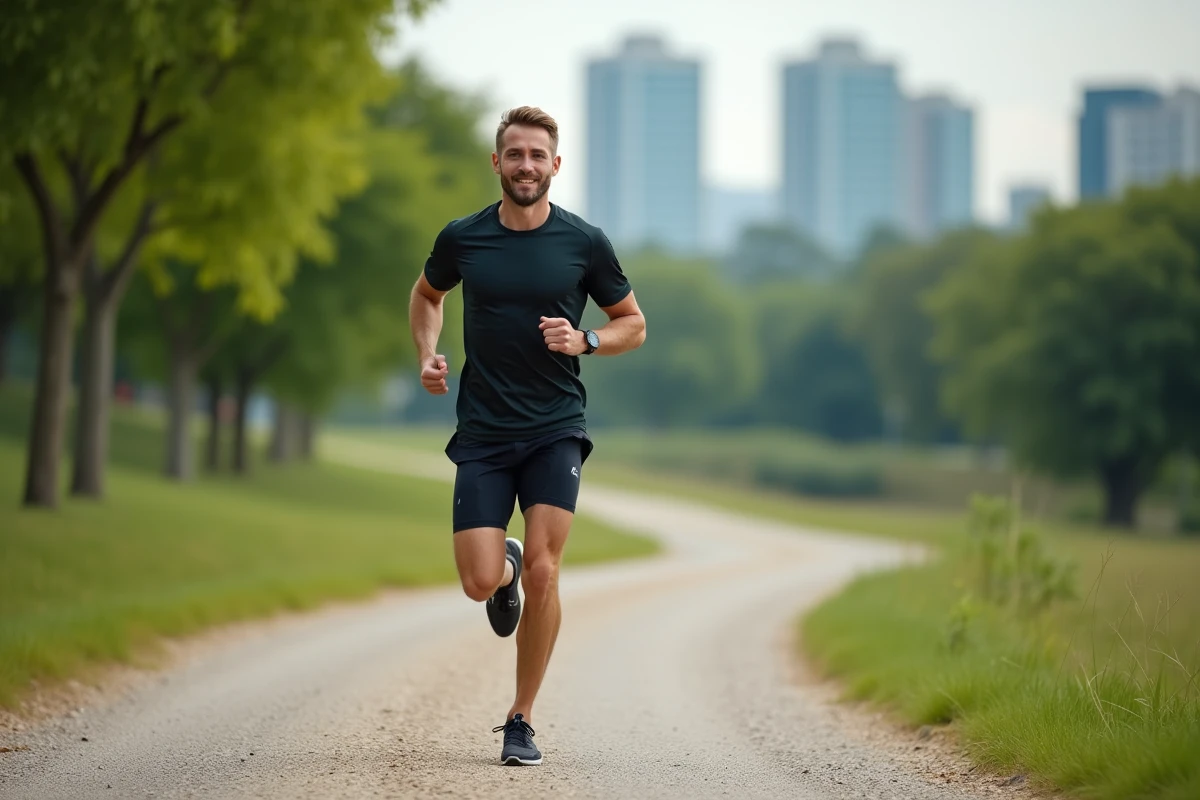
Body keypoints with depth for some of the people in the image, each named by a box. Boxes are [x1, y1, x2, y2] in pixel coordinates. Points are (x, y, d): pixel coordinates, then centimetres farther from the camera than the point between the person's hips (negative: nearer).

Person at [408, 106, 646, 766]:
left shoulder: (585, 243, -2)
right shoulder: (462, 238, 1)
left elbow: (633, 325, 9)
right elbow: (426, 295, 22)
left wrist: (583, 341, -11)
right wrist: (427, 354, 4)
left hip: (556, 429, -1)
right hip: (482, 432, 1)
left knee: (542, 570, -13)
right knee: (480, 582, -9)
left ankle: (521, 721, 2)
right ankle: (505, 567, 31)